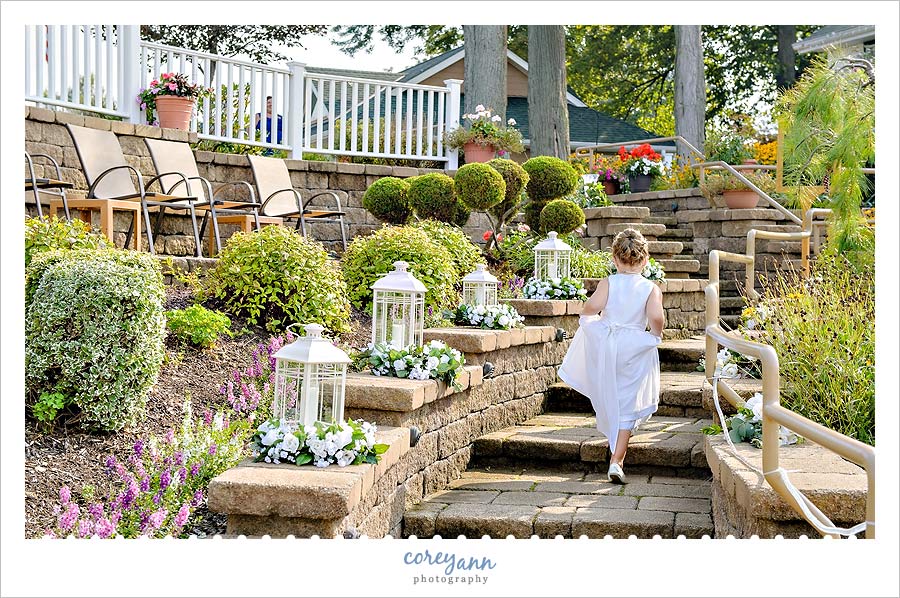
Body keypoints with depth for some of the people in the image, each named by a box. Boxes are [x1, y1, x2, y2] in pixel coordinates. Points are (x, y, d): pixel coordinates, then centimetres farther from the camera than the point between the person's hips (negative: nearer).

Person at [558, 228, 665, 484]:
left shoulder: (608, 283, -5)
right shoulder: (651, 288, -5)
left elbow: (593, 306, -22)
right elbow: (656, 316, -20)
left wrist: (587, 314, 1)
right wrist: (656, 334, 0)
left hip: (605, 347, 1)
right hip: (635, 352, 0)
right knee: (627, 406, 5)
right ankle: (616, 461, 0)